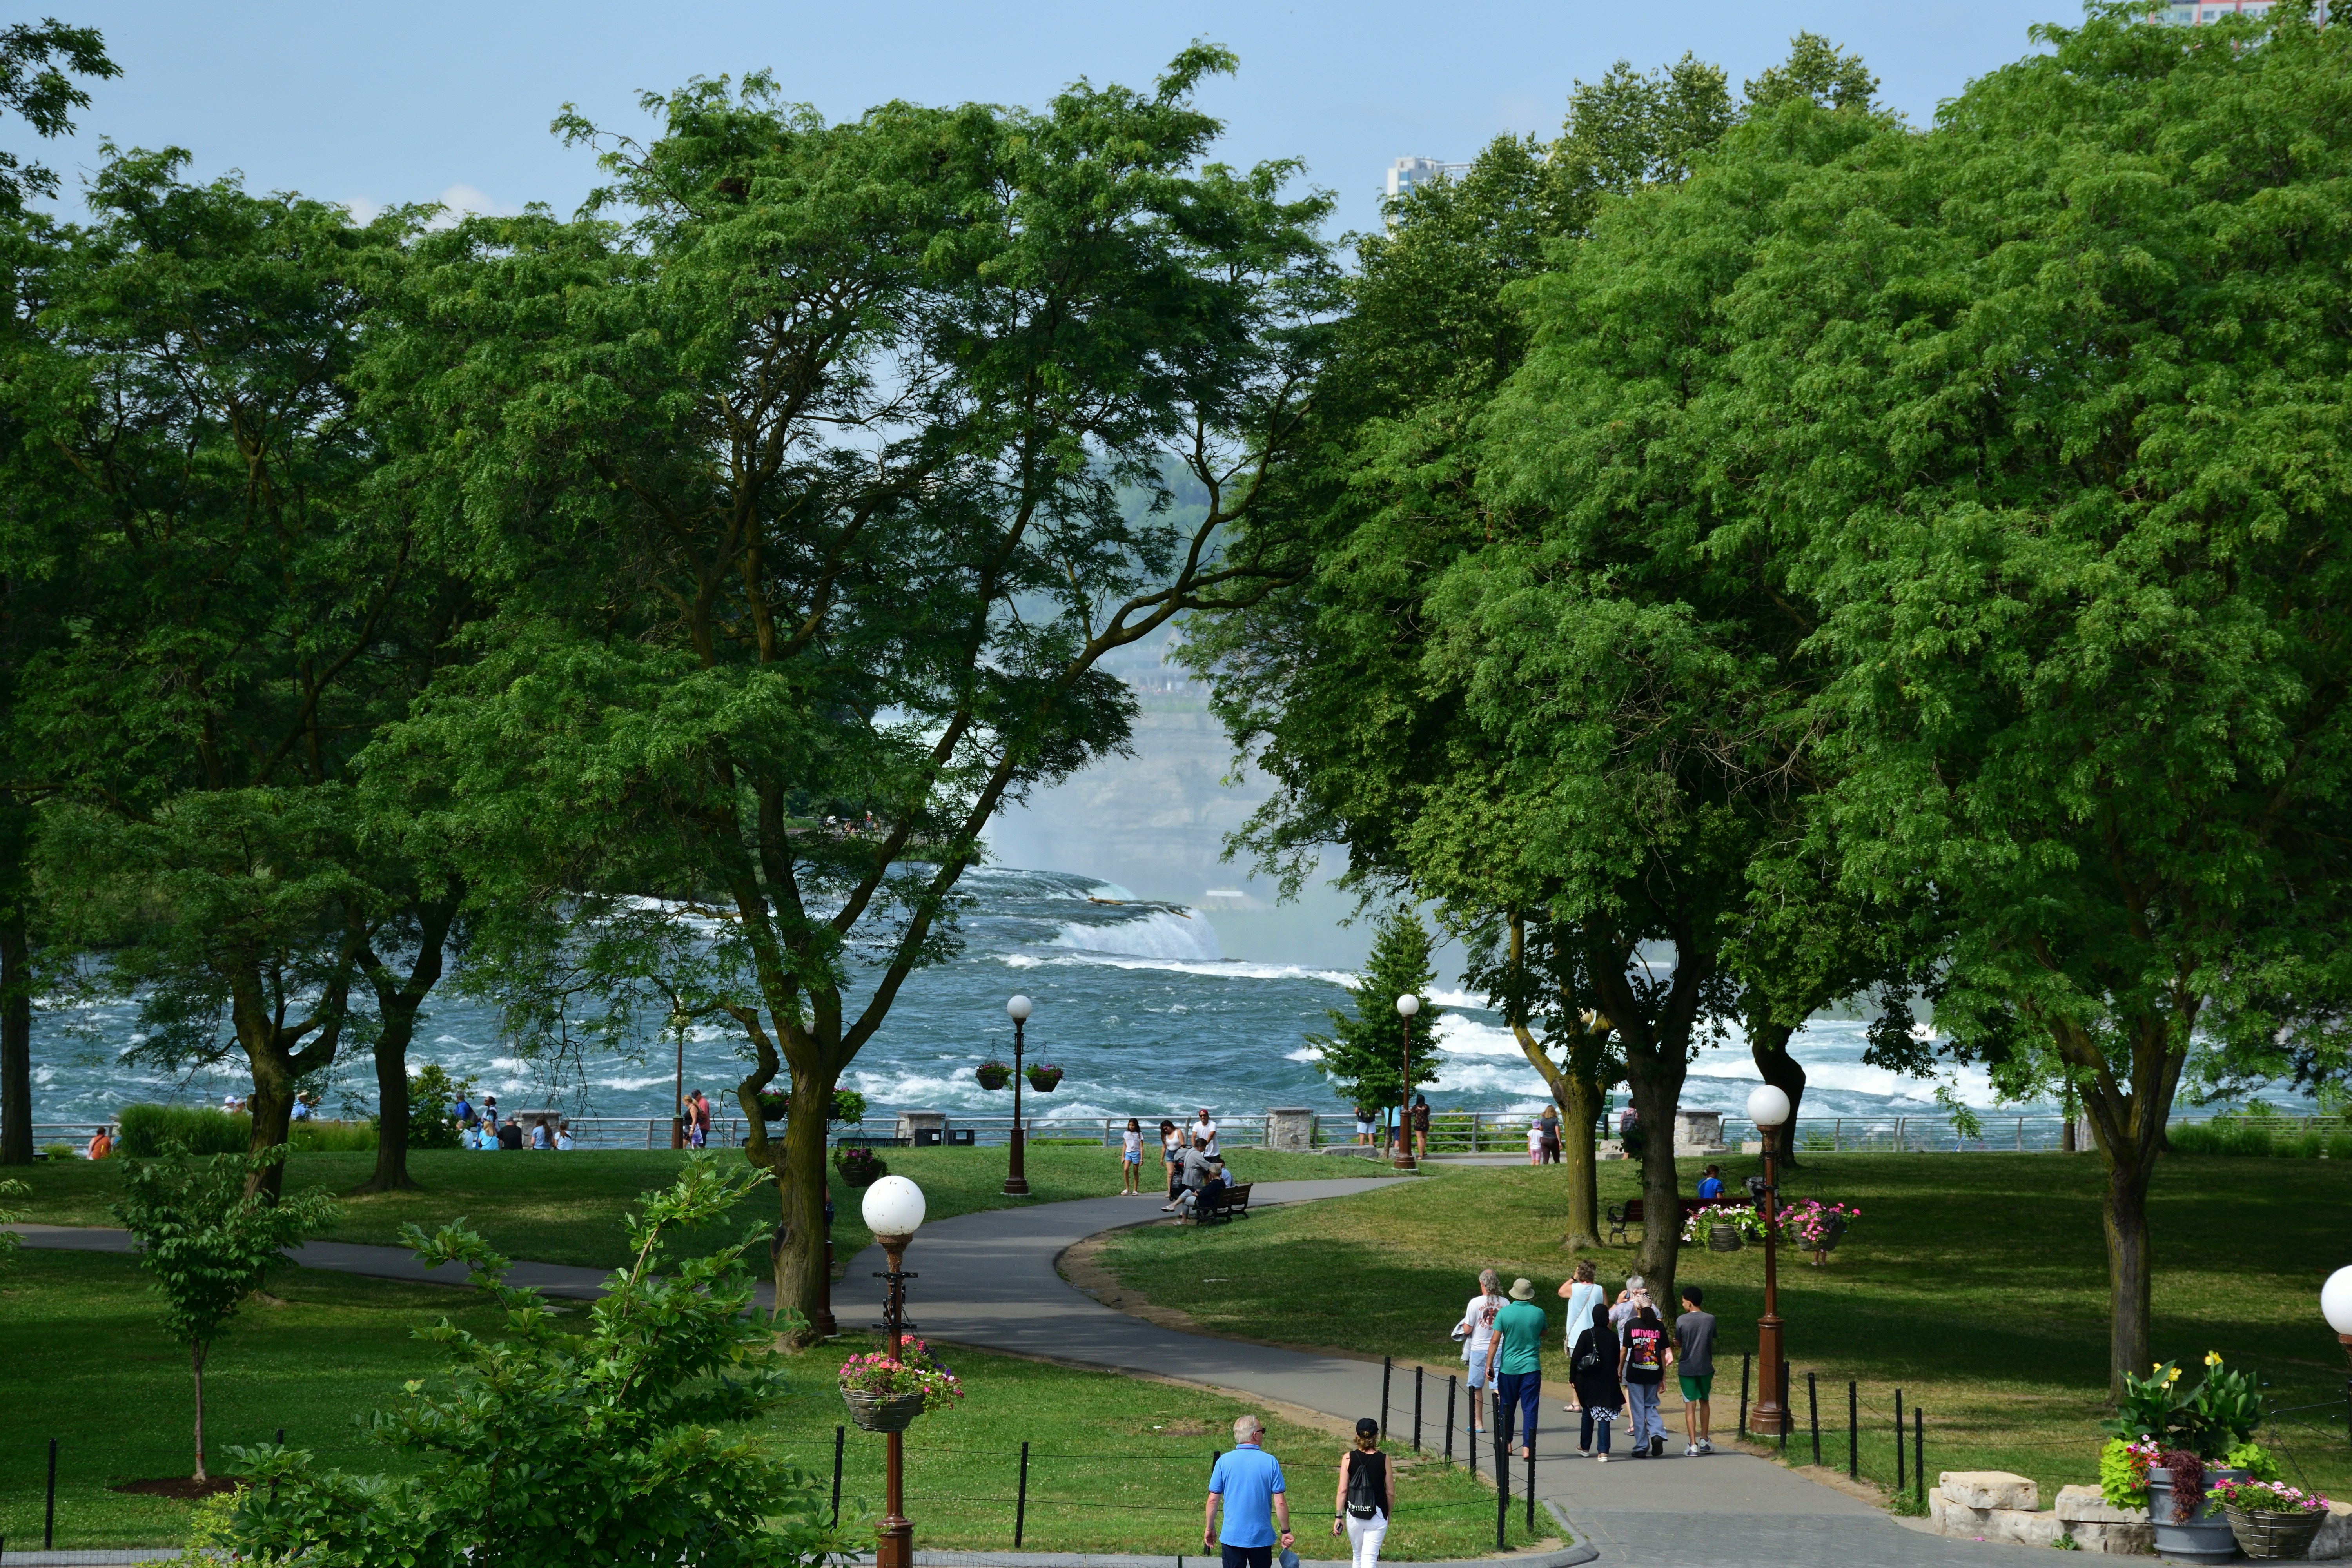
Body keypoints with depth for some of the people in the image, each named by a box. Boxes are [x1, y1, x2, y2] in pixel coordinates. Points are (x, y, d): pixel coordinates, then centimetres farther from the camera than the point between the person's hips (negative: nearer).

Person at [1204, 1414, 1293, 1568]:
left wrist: (1209, 1528, 10)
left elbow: (1213, 1500, -3)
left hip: (1232, 1537, 0)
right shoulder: (1271, 1462, -7)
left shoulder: (1224, 1461, -6)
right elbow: (1280, 1503, -7)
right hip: (1262, 1536, 0)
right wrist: (1286, 1531, 4)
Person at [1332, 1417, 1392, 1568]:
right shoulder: (1384, 1460, -7)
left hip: (1354, 1516, 2)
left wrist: (1339, 1517, 1)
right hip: (1377, 1516, -2)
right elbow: (1389, 1492, -1)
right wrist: (1389, 1514, 15)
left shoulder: (1348, 1458, -6)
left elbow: (1343, 1490, -6)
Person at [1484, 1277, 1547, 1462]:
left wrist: (1489, 1365, -4)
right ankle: (1527, 1447, -7)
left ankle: (1506, 1443, 26)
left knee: (1506, 1407, 15)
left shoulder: (1504, 1313, -7)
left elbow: (1495, 1341, -8)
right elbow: (1544, 1332, 15)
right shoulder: (1538, 1313, -4)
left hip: (1508, 1368, 0)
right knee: (1529, 1408, -1)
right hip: (1531, 1368, 0)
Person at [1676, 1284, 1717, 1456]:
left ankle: (1693, 1446, -4)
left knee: (1690, 1405, 0)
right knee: (1704, 1402, 20)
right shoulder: (1710, 1319, -3)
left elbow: (1678, 1344, -1)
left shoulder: (1681, 1320, -9)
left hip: (1687, 1368, -3)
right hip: (1706, 1367, 3)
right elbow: (1713, 1341, 5)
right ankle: (1704, 1441, 27)